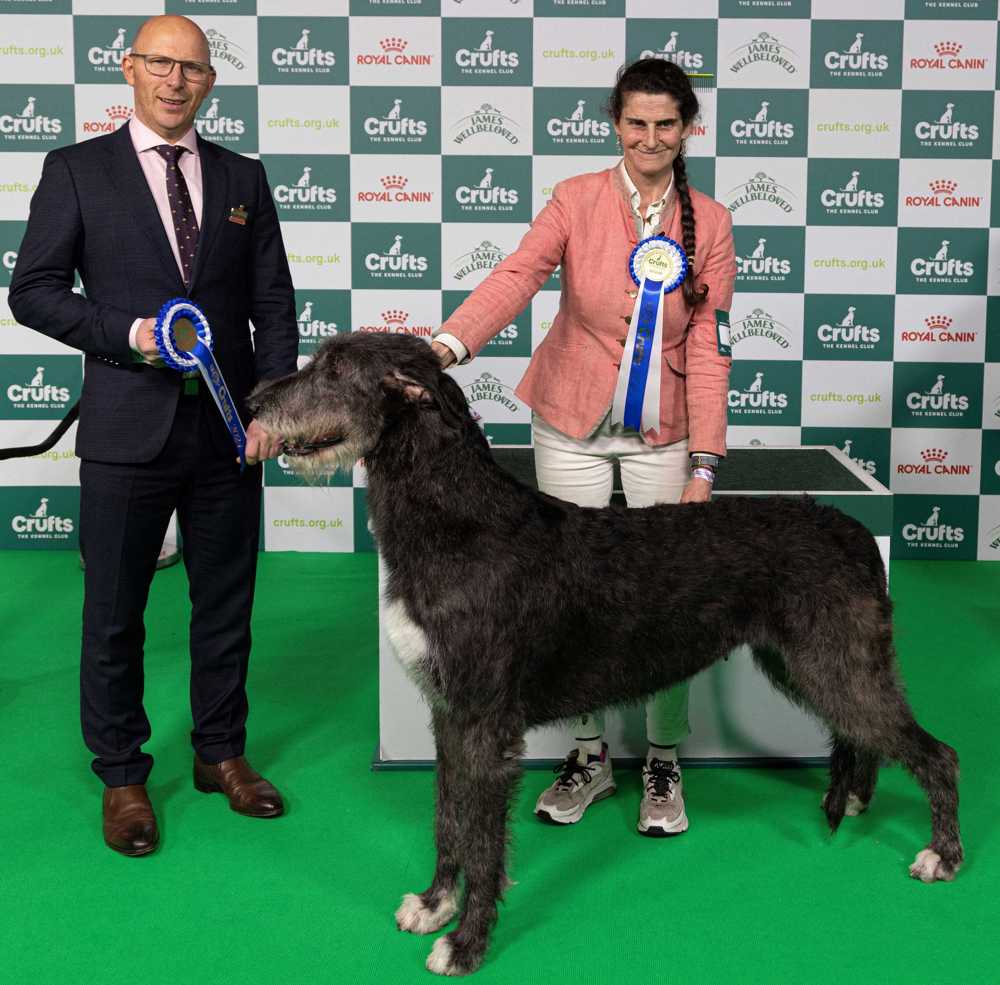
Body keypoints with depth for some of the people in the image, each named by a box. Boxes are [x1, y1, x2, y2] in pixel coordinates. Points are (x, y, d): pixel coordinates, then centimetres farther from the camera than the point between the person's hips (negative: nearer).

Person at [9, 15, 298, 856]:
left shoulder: (243, 178, 9)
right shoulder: (77, 170, 2)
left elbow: (274, 304, 8)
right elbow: (33, 290, -1)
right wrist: (128, 334, -15)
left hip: (228, 429, 3)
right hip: (128, 430, -2)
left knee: (227, 602, 12)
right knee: (115, 612, 6)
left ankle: (221, 753, 29)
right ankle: (122, 776, 22)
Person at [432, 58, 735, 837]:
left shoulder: (710, 223, -2)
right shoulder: (578, 201, -6)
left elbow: (709, 352, -5)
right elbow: (515, 277, -23)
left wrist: (704, 466, -11)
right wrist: (448, 345, -43)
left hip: (662, 435, 0)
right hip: (573, 427, 0)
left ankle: (664, 763, 19)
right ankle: (590, 755, 24)